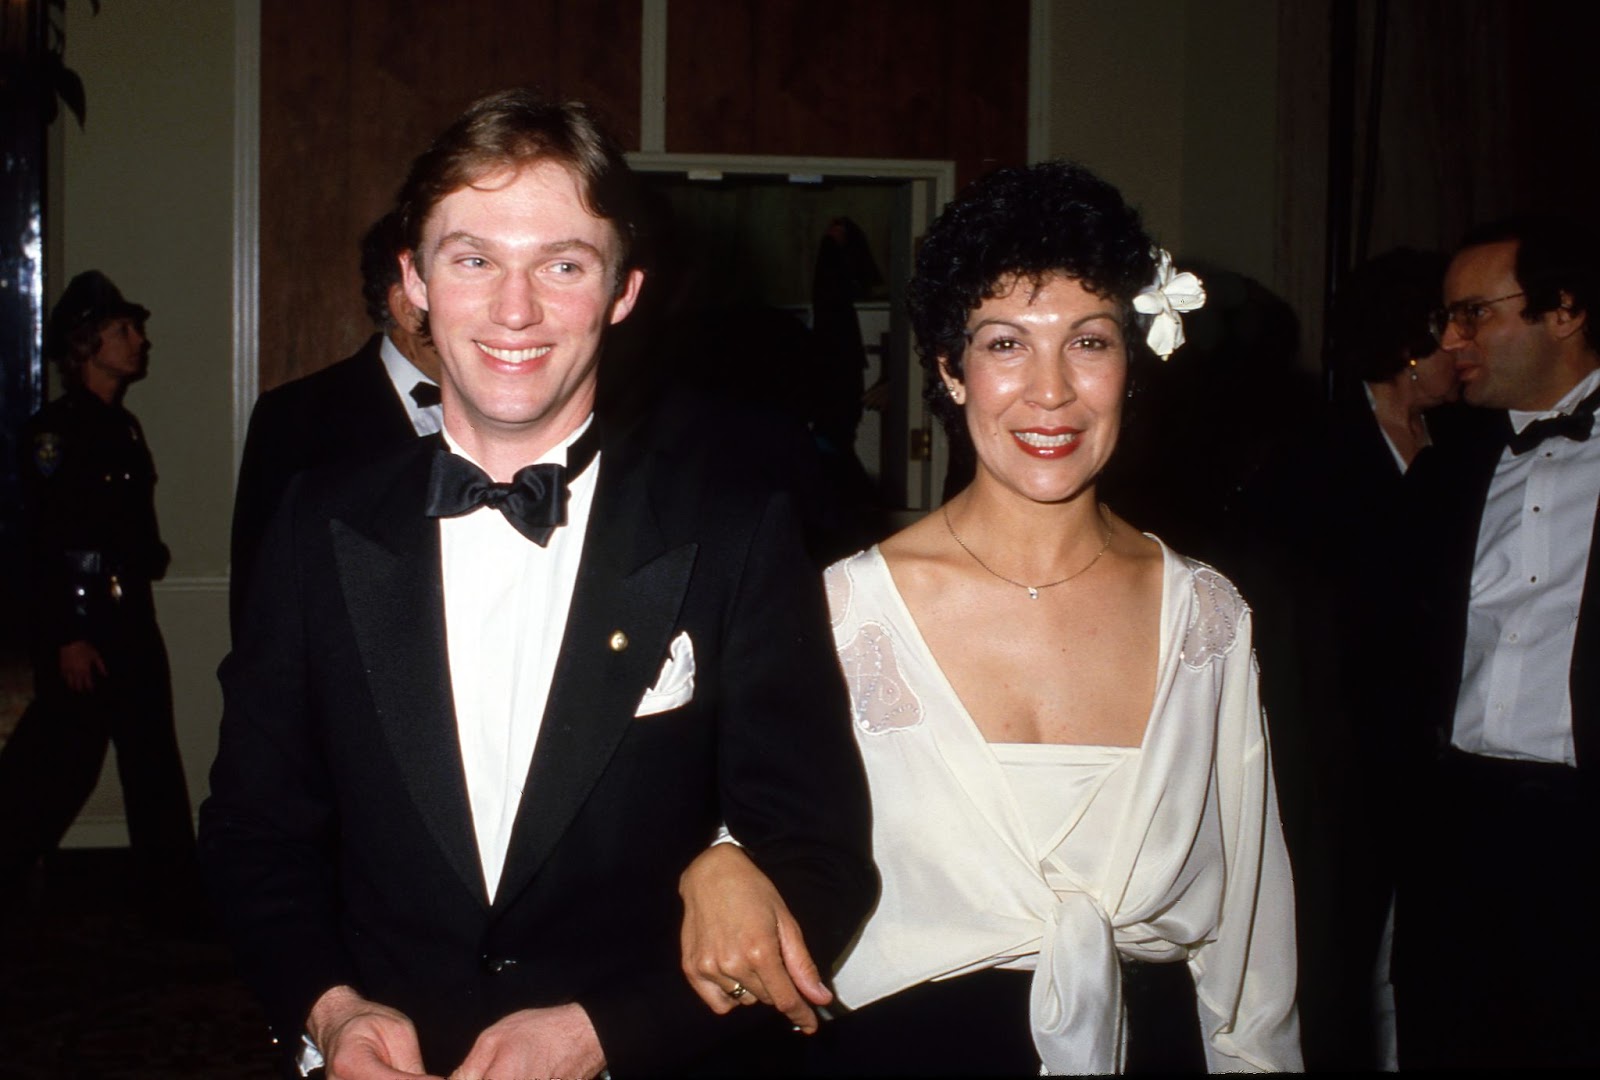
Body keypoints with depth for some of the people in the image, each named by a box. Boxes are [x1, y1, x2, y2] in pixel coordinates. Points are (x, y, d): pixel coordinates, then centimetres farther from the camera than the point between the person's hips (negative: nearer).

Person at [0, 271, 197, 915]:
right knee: (62, 764, -4)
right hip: (81, 624, -9)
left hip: (132, 620, 9)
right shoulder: (54, 431, -12)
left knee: (153, 763, 10)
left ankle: (175, 899, 17)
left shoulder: (124, 427, 14)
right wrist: (67, 638, -21)